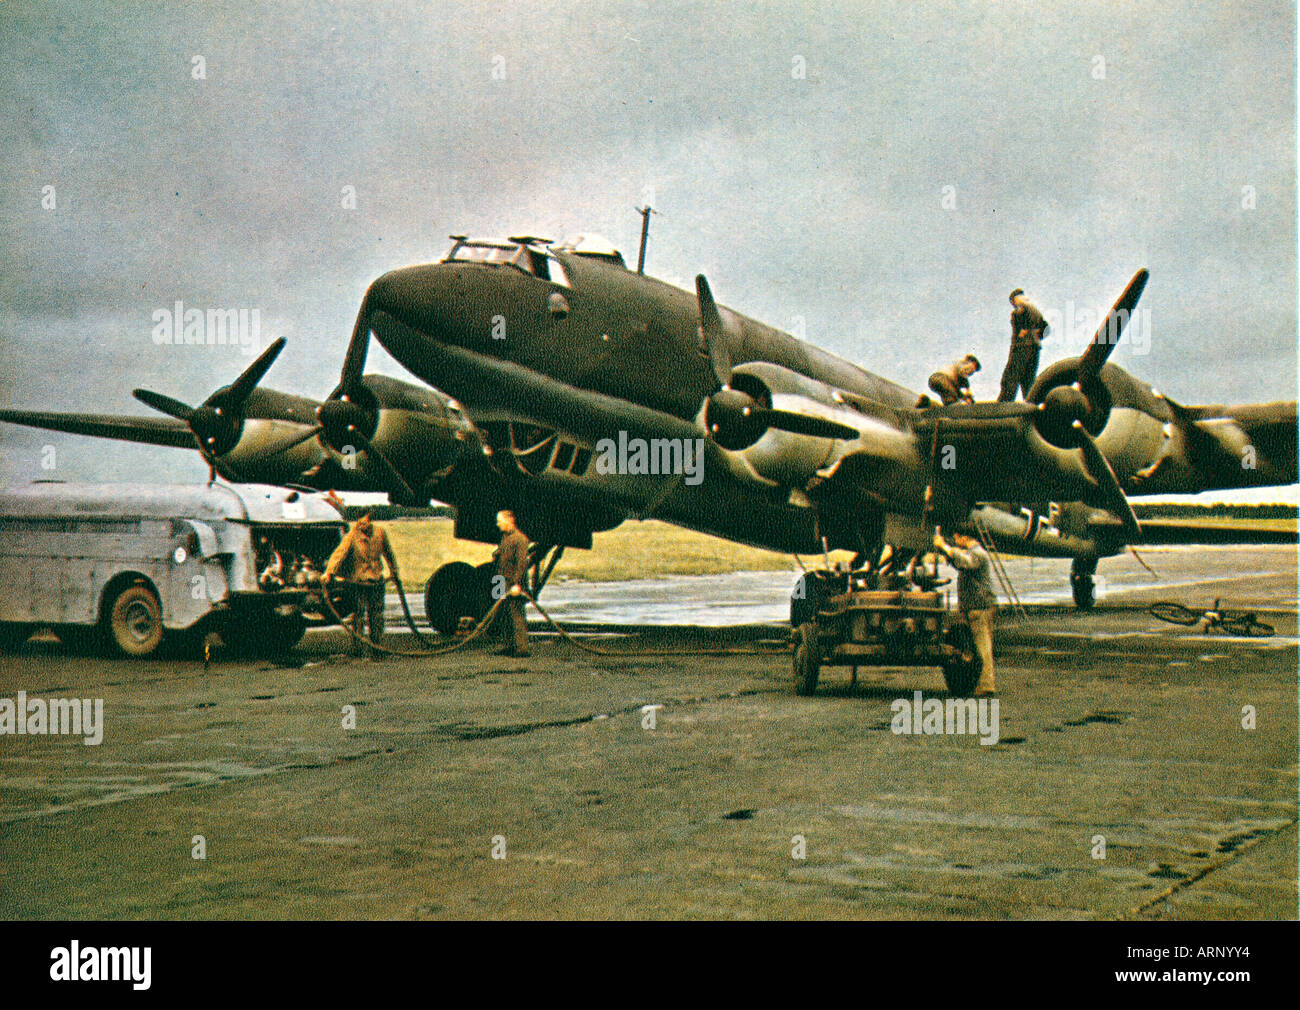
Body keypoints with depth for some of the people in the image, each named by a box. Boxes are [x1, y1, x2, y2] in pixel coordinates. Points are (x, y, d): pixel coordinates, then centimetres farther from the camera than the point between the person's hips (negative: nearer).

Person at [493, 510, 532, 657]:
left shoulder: (520, 539, -12)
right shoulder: (504, 537, 17)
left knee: (517, 615, -8)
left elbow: (521, 563, -18)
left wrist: (517, 584, -23)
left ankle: (522, 648, -7)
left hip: (514, 585, -9)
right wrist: (499, 581, 19)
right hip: (504, 584, 9)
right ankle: (509, 646, 18)